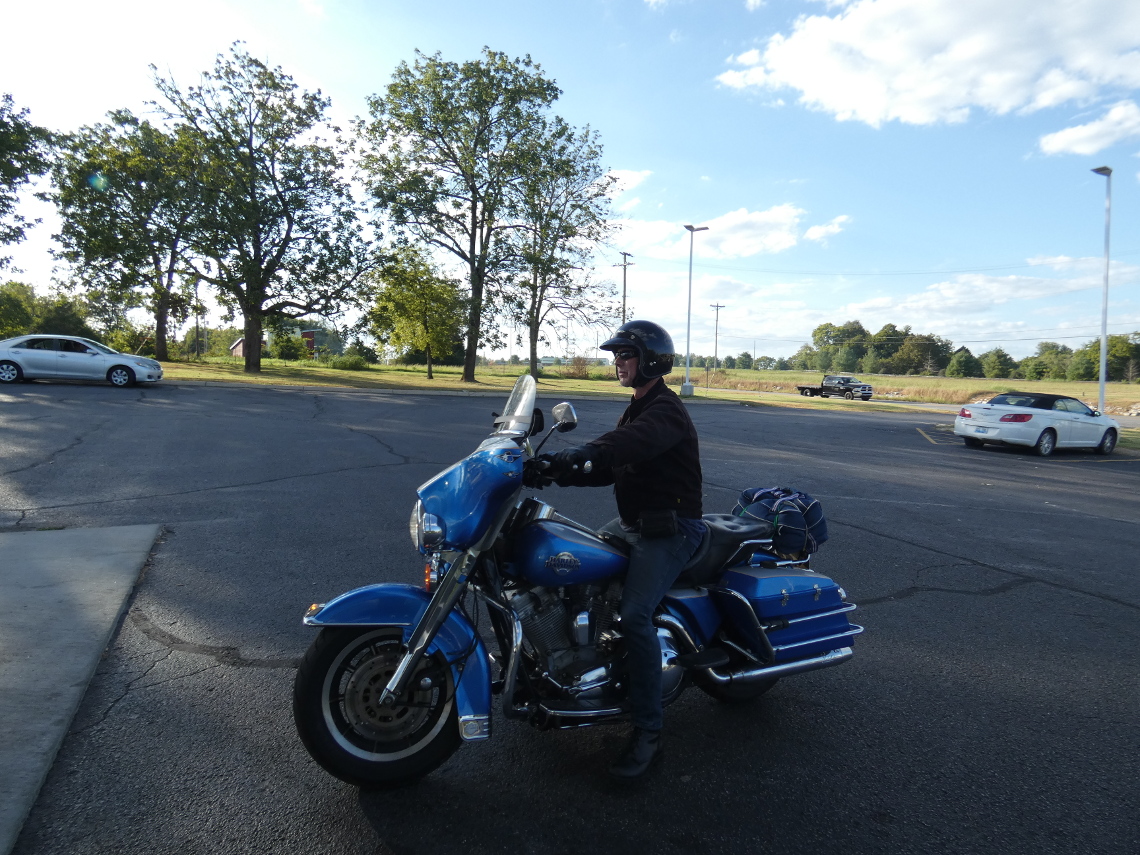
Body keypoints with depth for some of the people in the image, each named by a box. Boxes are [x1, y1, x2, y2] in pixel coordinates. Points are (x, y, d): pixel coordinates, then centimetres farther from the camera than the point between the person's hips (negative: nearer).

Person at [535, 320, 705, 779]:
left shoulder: (666, 410, -15)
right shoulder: (636, 409, 17)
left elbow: (633, 443, -38)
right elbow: (613, 467, 13)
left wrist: (584, 452, -53)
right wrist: (568, 472, -4)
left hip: (671, 529, -10)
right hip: (634, 523, 10)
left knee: (633, 614, -25)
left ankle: (648, 732, -16)